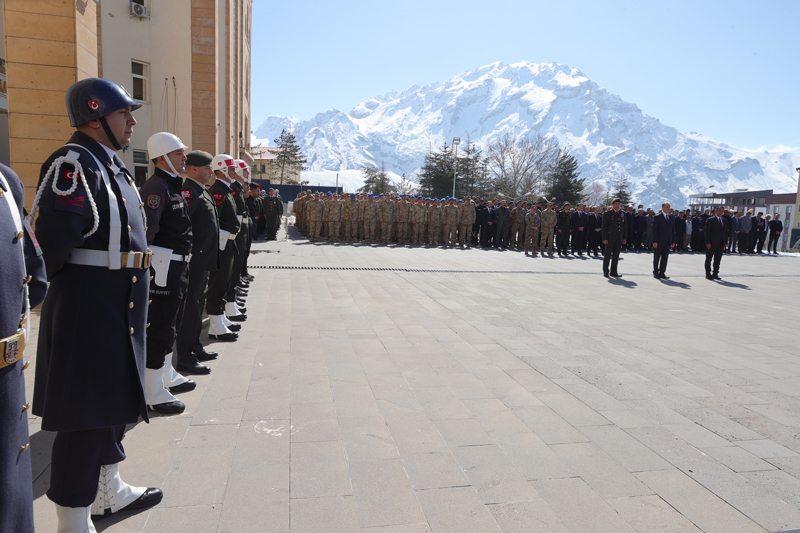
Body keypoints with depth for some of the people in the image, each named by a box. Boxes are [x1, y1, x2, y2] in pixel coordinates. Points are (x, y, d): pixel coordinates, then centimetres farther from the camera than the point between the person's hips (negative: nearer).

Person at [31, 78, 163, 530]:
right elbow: (53, 236, -23)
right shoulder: (73, 162, -15)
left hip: (119, 306, 10)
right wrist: (63, 284, -9)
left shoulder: (112, 165, 15)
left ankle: (110, 493, 37)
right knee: (86, 412, 0)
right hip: (88, 306, -10)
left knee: (114, 399, 20)